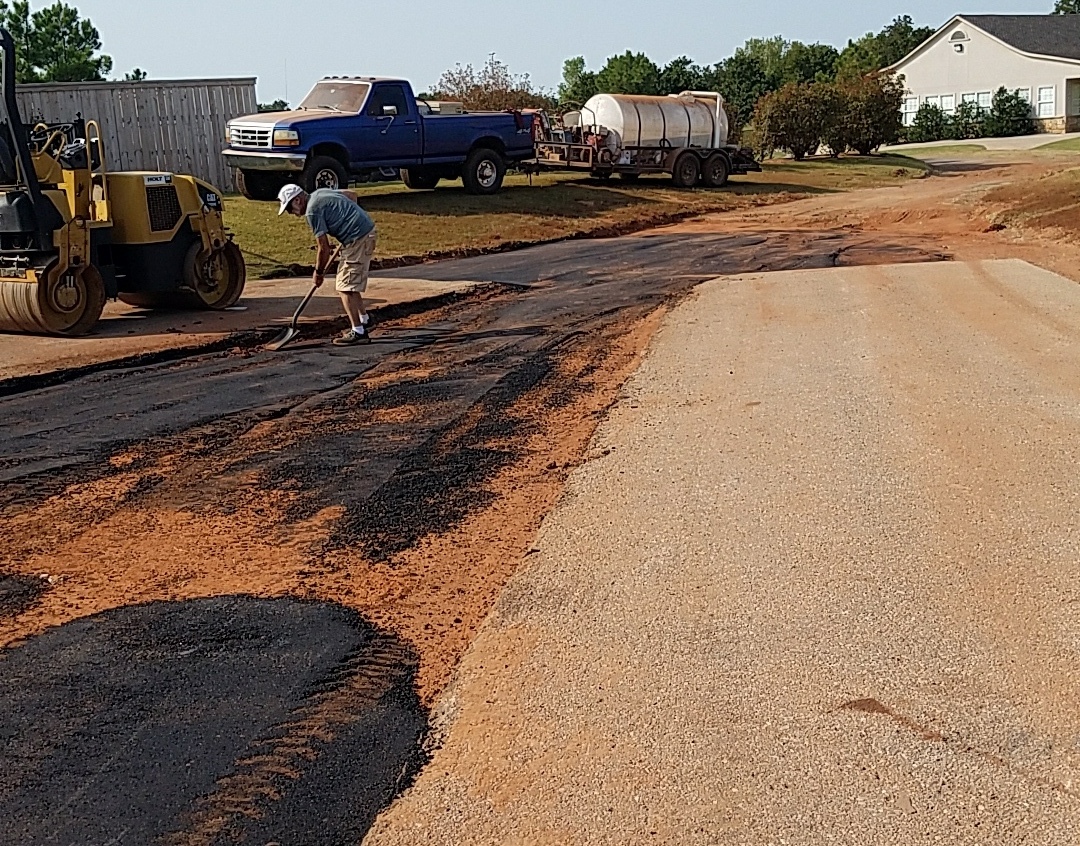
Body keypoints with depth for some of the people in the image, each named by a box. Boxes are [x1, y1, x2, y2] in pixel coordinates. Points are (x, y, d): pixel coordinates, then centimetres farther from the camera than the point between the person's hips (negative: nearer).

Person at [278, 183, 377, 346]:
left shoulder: (313, 211, -13)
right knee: (351, 284, 21)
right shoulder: (320, 192, 14)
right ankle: (363, 320, 33)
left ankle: (358, 332, -11)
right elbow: (353, 196, 25)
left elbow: (324, 248, -12)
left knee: (345, 287, -9)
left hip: (358, 239, -10)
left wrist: (318, 272, 1)